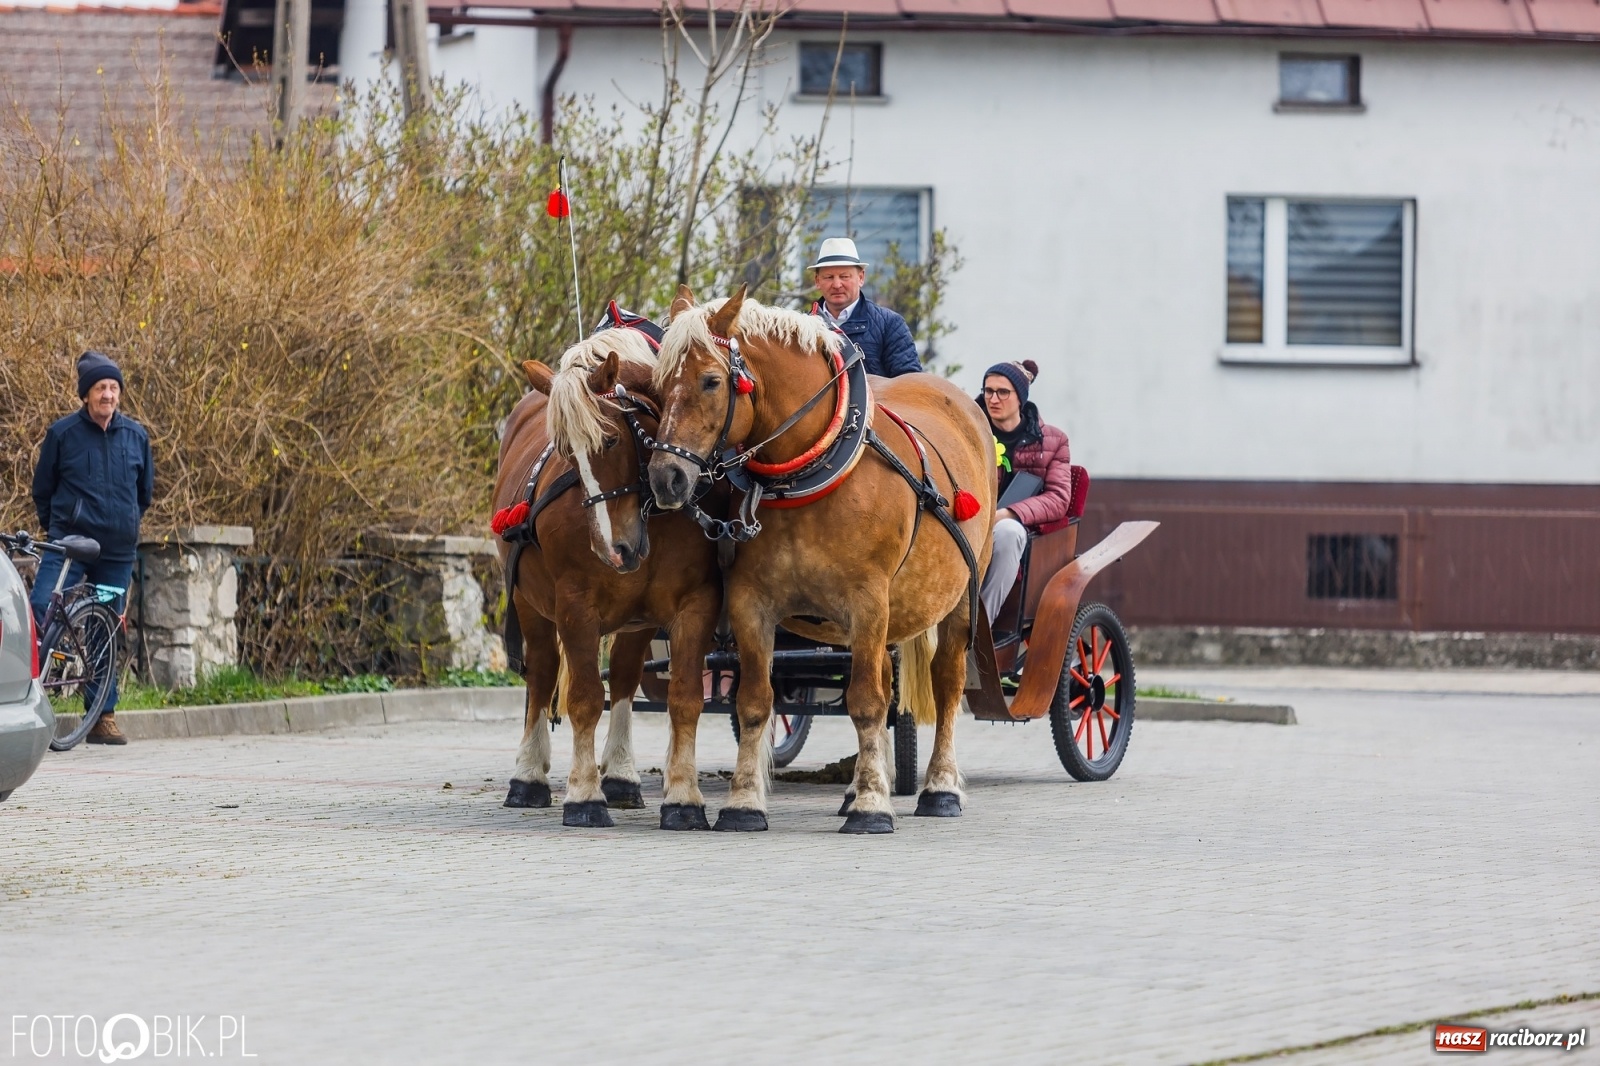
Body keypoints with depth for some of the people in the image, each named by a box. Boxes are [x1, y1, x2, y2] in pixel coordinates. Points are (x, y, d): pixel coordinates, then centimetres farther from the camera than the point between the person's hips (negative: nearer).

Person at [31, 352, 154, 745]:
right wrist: (57, 527, 10)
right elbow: (42, 488, 8)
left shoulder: (135, 436, 7)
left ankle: (103, 717, 13)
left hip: (117, 551, 3)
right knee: (41, 610, -20)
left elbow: (145, 490, 21)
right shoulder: (63, 433, -2)